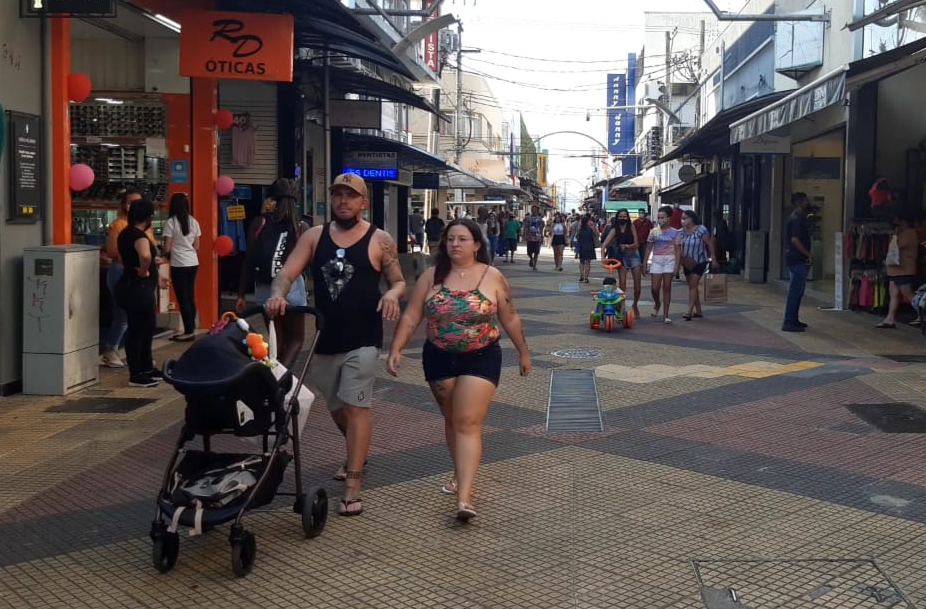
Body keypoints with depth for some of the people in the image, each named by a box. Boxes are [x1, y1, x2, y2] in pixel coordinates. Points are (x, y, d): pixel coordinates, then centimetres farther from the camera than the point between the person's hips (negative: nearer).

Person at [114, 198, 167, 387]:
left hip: (134, 287, 10)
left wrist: (154, 277, 30)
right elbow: (145, 256, -42)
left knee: (147, 329, 19)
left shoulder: (126, 234, 11)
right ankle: (136, 375, 6)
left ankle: (146, 368, 30)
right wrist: (144, 272, -22)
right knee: (137, 331, -2)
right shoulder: (139, 235, -19)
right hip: (138, 289, -10)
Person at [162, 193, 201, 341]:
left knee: (183, 298, 0)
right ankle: (191, 329, 16)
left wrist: (161, 253, 12)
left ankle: (189, 331, 2)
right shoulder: (194, 221, 7)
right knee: (190, 297, 12)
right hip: (193, 263, 6)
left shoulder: (171, 222, -9)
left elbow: (167, 248, -9)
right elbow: (197, 247, 10)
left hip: (179, 265, -6)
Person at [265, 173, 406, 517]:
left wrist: (393, 294, -23)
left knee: (355, 406, -11)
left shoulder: (379, 240, -3)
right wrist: (278, 294, -26)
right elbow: (287, 273, -4)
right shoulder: (314, 236, 4)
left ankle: (353, 488, -10)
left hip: (362, 339, -4)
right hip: (325, 338, 5)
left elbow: (399, 282, 1)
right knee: (336, 406, 19)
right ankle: (356, 456, 47)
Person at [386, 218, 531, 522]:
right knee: (451, 420, 15)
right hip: (439, 359, 3)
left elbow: (510, 319, 4)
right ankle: (461, 474, 34)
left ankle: (464, 497, -17)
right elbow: (411, 317, -2)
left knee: (468, 424, -11)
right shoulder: (431, 276, -1)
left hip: (480, 359, -3)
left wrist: (523, 352, 10)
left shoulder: (493, 277, -5)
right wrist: (396, 349, -12)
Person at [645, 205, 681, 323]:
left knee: (667, 287, 0)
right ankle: (657, 304, 27)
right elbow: (648, 249, 10)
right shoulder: (654, 232, 7)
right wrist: (645, 264, 7)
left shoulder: (674, 232, 3)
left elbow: (677, 250, 3)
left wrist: (677, 265, -4)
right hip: (656, 260, 1)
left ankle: (665, 314, 5)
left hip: (669, 260, -1)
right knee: (655, 288, -6)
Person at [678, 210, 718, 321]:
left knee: (693, 286, -13)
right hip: (688, 264, 6)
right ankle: (698, 311, 24)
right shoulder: (682, 231, 0)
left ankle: (690, 312, -14)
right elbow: (678, 245, -3)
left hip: (699, 262, -6)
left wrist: (713, 259, -10)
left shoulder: (701, 230, -15)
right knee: (692, 287, 13)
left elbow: (710, 244, -11)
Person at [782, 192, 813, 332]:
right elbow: (795, 239, -24)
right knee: (795, 291, -9)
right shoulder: (797, 218, -15)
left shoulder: (798, 217, 17)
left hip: (798, 259, 11)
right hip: (798, 260, -11)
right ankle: (789, 322, -9)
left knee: (796, 291, 15)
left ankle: (793, 320, 22)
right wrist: (808, 254, -20)